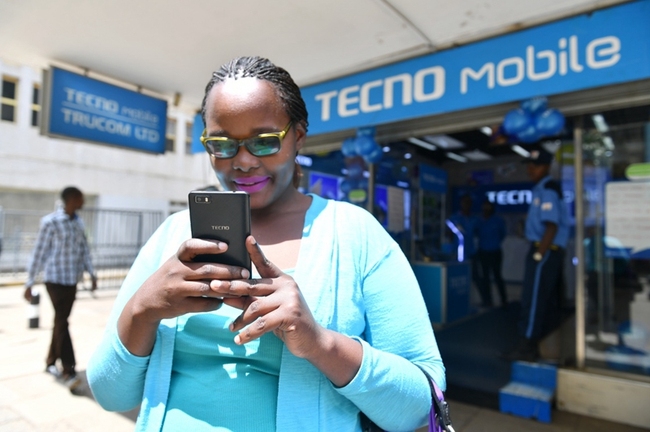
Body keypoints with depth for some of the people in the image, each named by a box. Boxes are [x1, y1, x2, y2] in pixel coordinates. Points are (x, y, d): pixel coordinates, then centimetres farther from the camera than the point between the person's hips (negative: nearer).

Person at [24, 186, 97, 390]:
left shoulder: (79, 222, 7)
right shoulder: (50, 222, -12)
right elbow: (39, 253, -9)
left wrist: (91, 273, 7)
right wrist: (29, 283, -7)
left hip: (72, 280, 6)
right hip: (55, 279, -6)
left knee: (60, 321, 14)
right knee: (62, 323, -7)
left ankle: (51, 361, 29)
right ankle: (68, 370, -3)